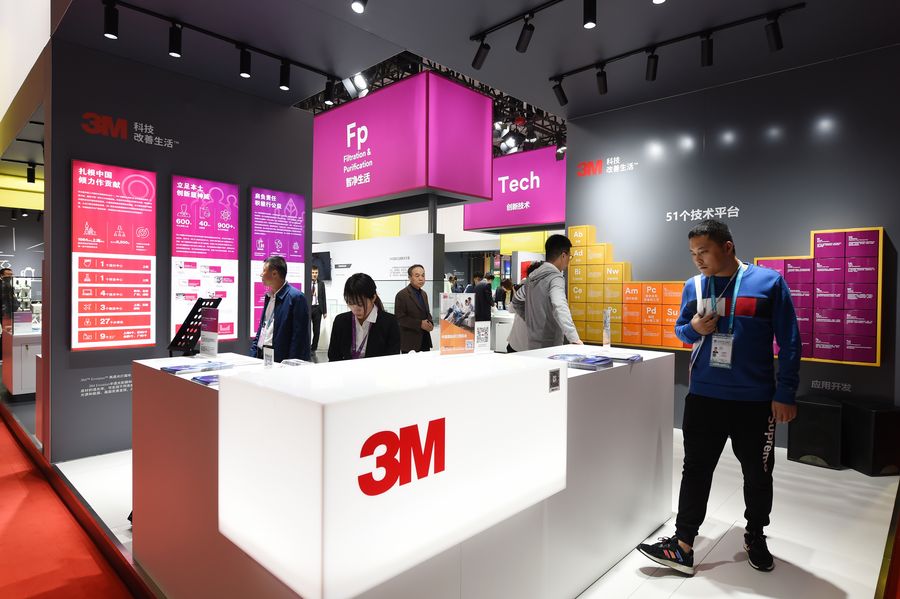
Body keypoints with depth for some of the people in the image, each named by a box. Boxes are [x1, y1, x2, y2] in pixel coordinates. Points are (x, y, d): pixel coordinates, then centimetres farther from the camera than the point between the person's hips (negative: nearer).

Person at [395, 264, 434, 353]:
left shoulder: (424, 294, 15)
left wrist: (430, 323, 0)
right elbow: (400, 318, -13)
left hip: (425, 339, 6)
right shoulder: (402, 295, -8)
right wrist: (420, 324, -18)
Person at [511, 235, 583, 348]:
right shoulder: (555, 278, -15)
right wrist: (574, 339, -40)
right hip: (549, 347, -8)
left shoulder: (532, 276, 10)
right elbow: (560, 308, -31)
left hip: (532, 345, 8)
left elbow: (516, 303, 22)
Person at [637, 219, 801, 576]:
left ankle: (755, 537, 39)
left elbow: (789, 343, -4)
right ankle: (683, 546, 14)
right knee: (695, 469, 6)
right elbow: (681, 330, 14)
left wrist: (785, 394, -7)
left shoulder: (769, 282, -7)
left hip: (755, 399, -2)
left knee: (758, 474, 15)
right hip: (704, 396, 2)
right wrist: (693, 328, -10)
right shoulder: (694, 286, 2)